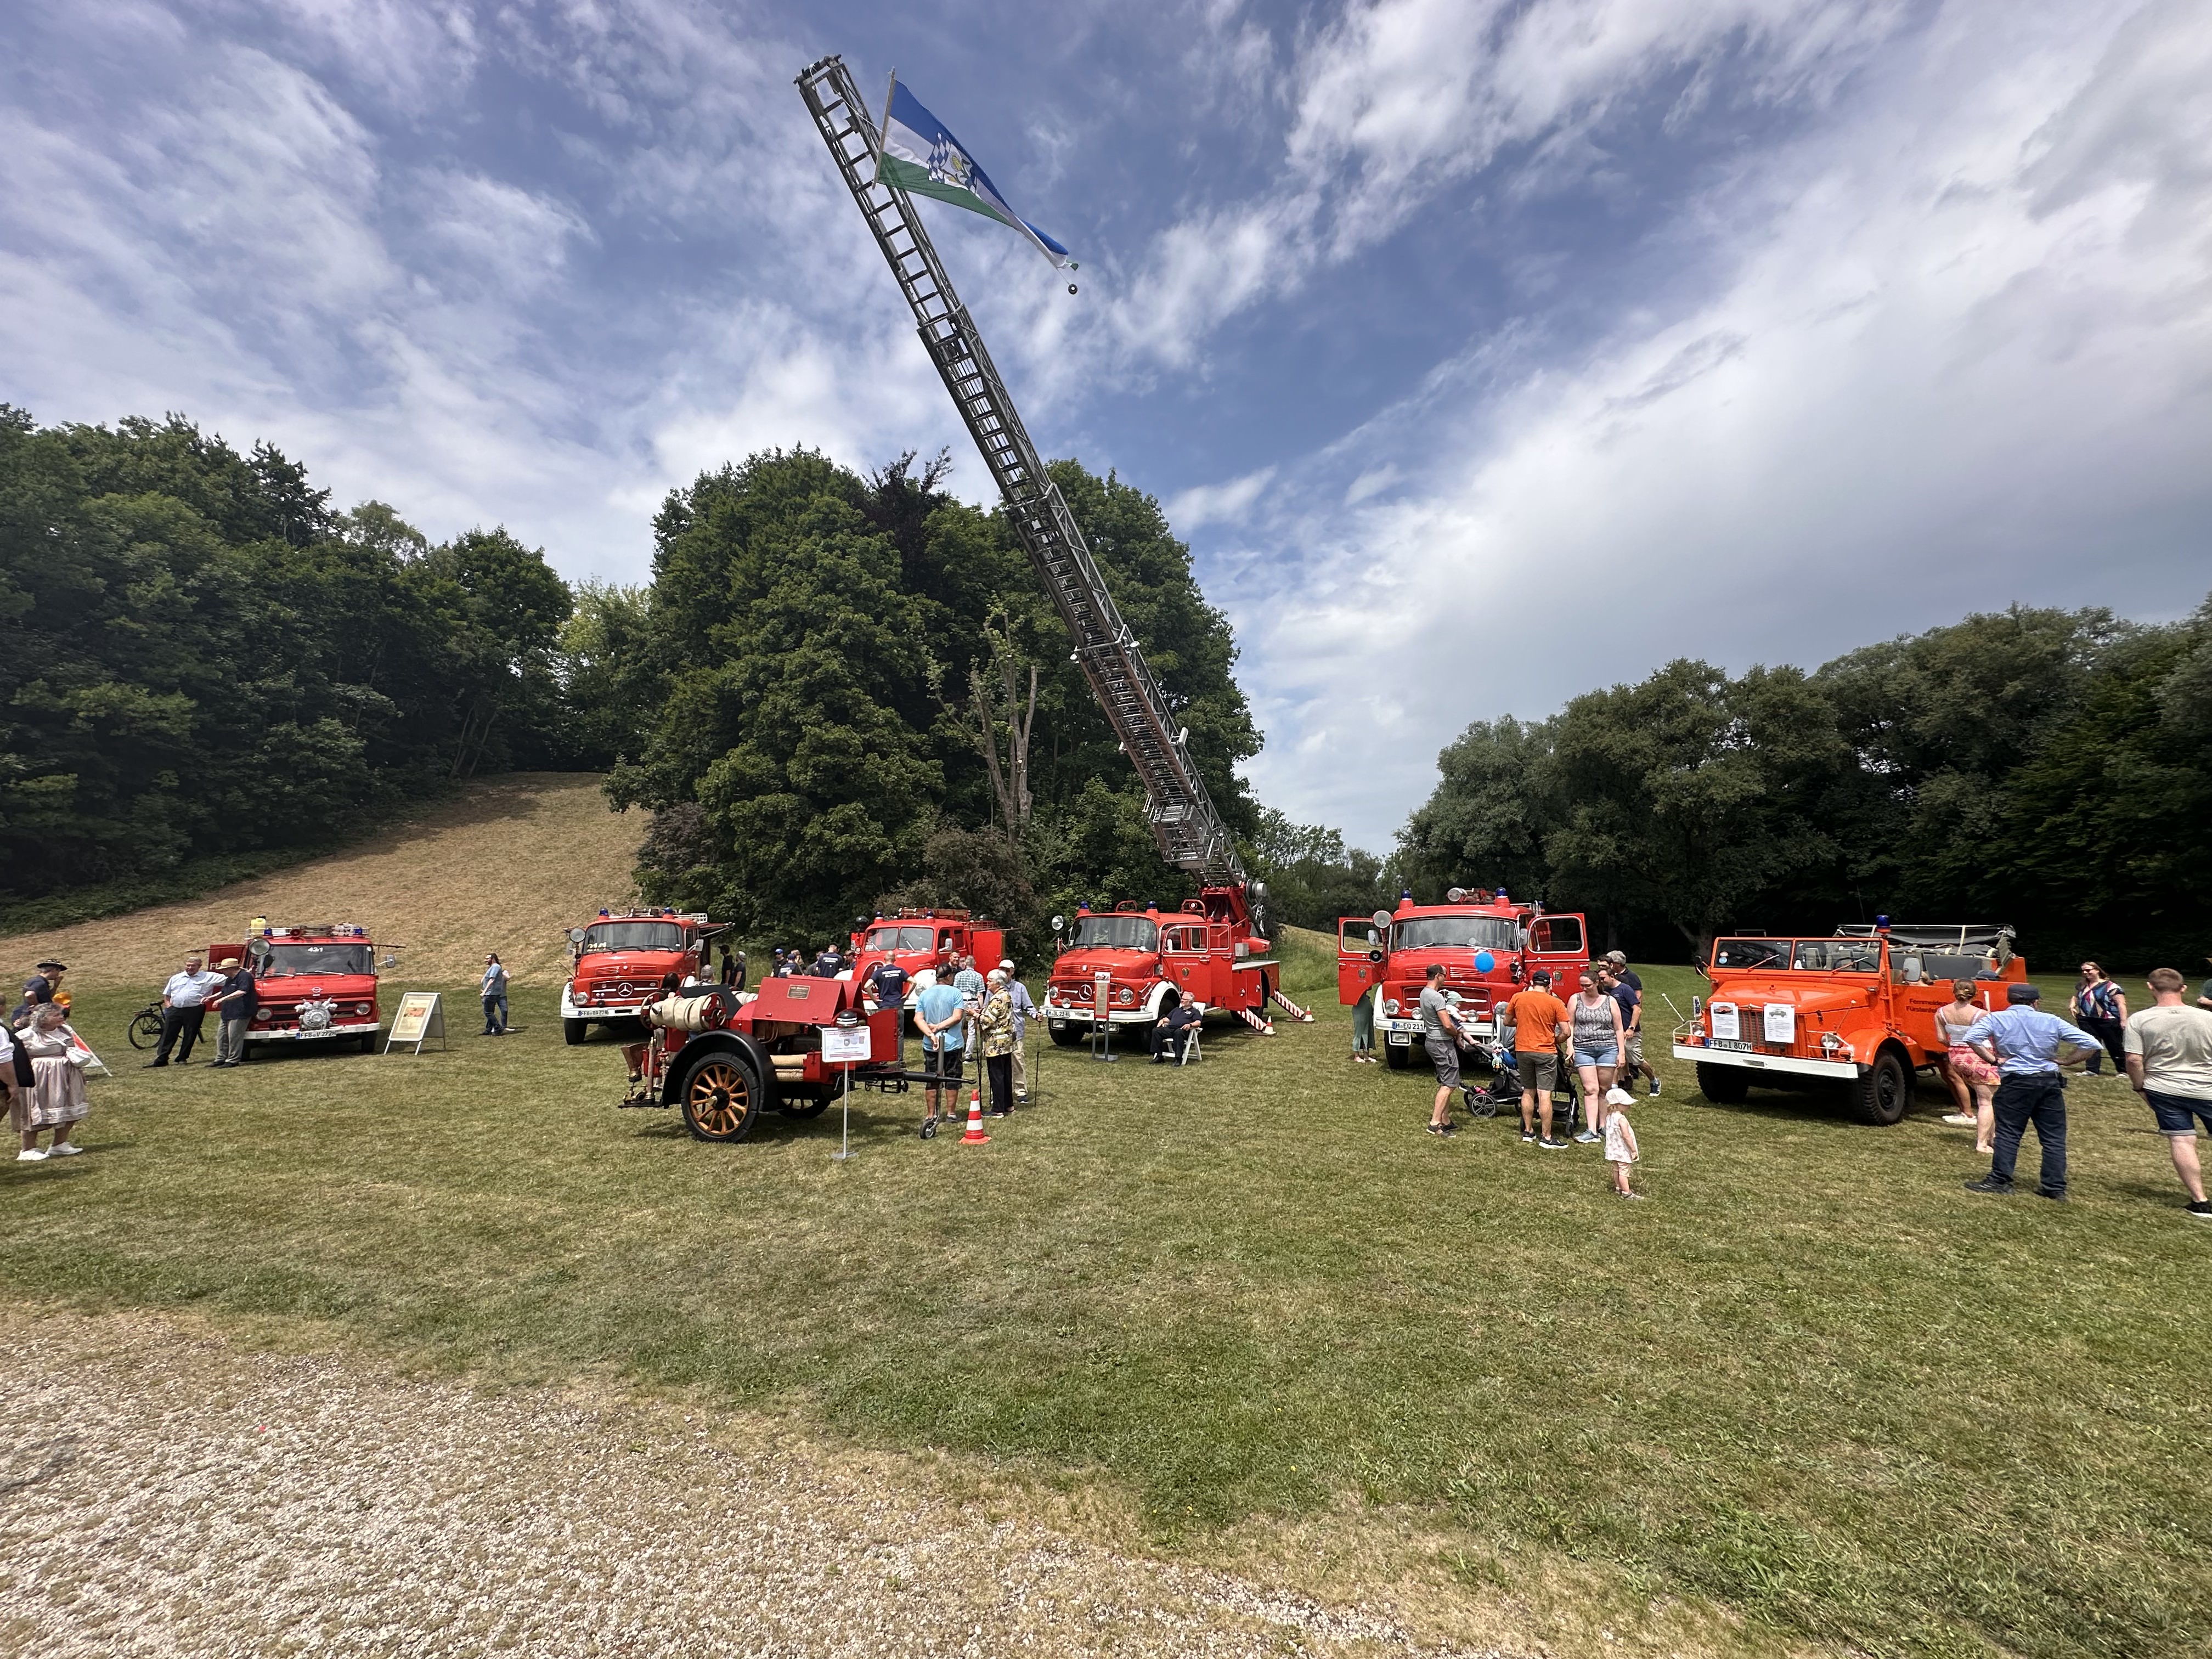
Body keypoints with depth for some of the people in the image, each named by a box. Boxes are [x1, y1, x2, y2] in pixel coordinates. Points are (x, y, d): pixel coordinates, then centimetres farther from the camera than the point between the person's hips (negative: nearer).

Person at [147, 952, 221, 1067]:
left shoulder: (208, 977, 3)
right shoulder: (176, 978, 16)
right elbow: (167, 994, 22)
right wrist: (168, 1005, 8)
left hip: (195, 1011, -3)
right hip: (175, 1010, 3)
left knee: (190, 1036, 3)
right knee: (168, 1035, 4)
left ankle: (183, 1058, 15)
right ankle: (161, 1059, 9)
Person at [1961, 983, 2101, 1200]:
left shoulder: (1996, 1019, -2)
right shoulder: (2052, 1021, 5)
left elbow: (1972, 1038, -18)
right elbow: (2093, 1045, 2)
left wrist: (1993, 1060, -7)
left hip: (2015, 1082, -3)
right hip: (2050, 1082, 3)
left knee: (2008, 1133, 2)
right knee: (2054, 1137, 11)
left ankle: (1999, 1180, 3)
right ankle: (2056, 1186, 14)